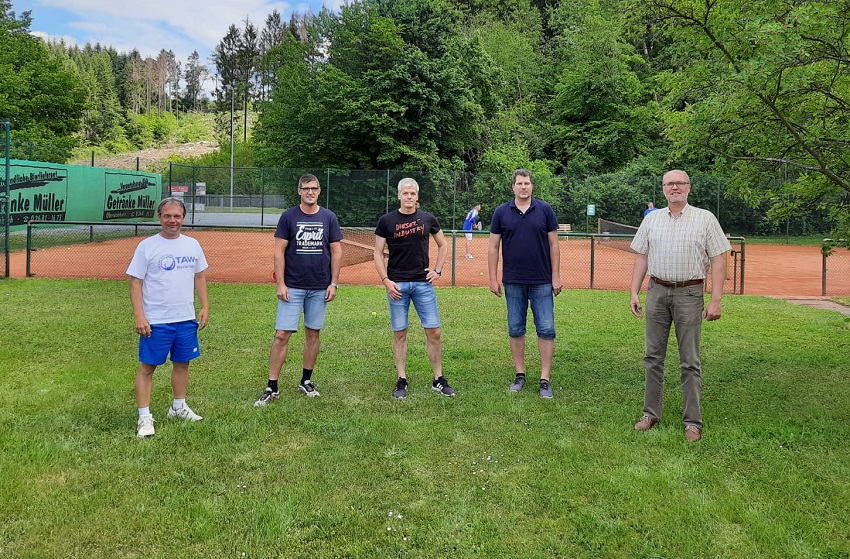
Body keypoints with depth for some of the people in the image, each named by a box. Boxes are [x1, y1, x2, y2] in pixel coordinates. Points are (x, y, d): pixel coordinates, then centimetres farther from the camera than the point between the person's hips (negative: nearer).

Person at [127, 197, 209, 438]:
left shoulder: (192, 245, 8)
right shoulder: (147, 246, -6)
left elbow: (199, 277, 15)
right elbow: (135, 282, -7)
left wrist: (205, 307, 8)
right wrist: (139, 316, -14)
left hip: (187, 319, 5)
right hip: (155, 321, -4)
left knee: (182, 362, 15)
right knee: (147, 366, -1)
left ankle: (179, 407, 31)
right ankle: (144, 416, 7)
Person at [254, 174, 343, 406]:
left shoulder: (329, 217, 4)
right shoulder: (288, 217, -1)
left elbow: (336, 252, 5)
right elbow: (279, 252, -2)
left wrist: (334, 283, -1)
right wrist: (280, 283, -9)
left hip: (319, 288, 2)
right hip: (292, 286, -2)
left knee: (313, 333, 10)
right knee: (282, 335, -5)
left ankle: (306, 381, 24)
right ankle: (272, 387, 1)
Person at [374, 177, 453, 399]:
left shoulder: (428, 219, 6)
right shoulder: (387, 221, 1)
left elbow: (443, 245, 18)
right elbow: (378, 253, 3)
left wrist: (438, 270, 5)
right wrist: (386, 280, -8)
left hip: (423, 283, 1)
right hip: (397, 284, -1)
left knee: (433, 331, 0)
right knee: (399, 333, 4)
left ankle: (439, 380, 13)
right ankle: (402, 381, 14)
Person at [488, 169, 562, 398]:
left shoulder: (545, 210, 1)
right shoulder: (501, 212, 2)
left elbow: (553, 245, 2)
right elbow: (493, 247, 4)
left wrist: (556, 276, -3)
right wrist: (493, 279, -1)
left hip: (542, 282, -1)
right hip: (513, 282, 1)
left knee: (546, 330, -1)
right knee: (515, 330, 8)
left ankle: (545, 379, 6)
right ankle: (520, 375, 21)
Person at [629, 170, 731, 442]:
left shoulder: (705, 219, 1)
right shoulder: (651, 219, 11)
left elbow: (718, 259, -2)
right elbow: (642, 257, 13)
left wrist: (715, 300, -10)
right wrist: (634, 292, 5)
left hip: (689, 294, -3)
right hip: (657, 292, 3)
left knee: (690, 362, 0)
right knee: (653, 357, 7)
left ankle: (693, 422, 8)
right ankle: (651, 413, 17)